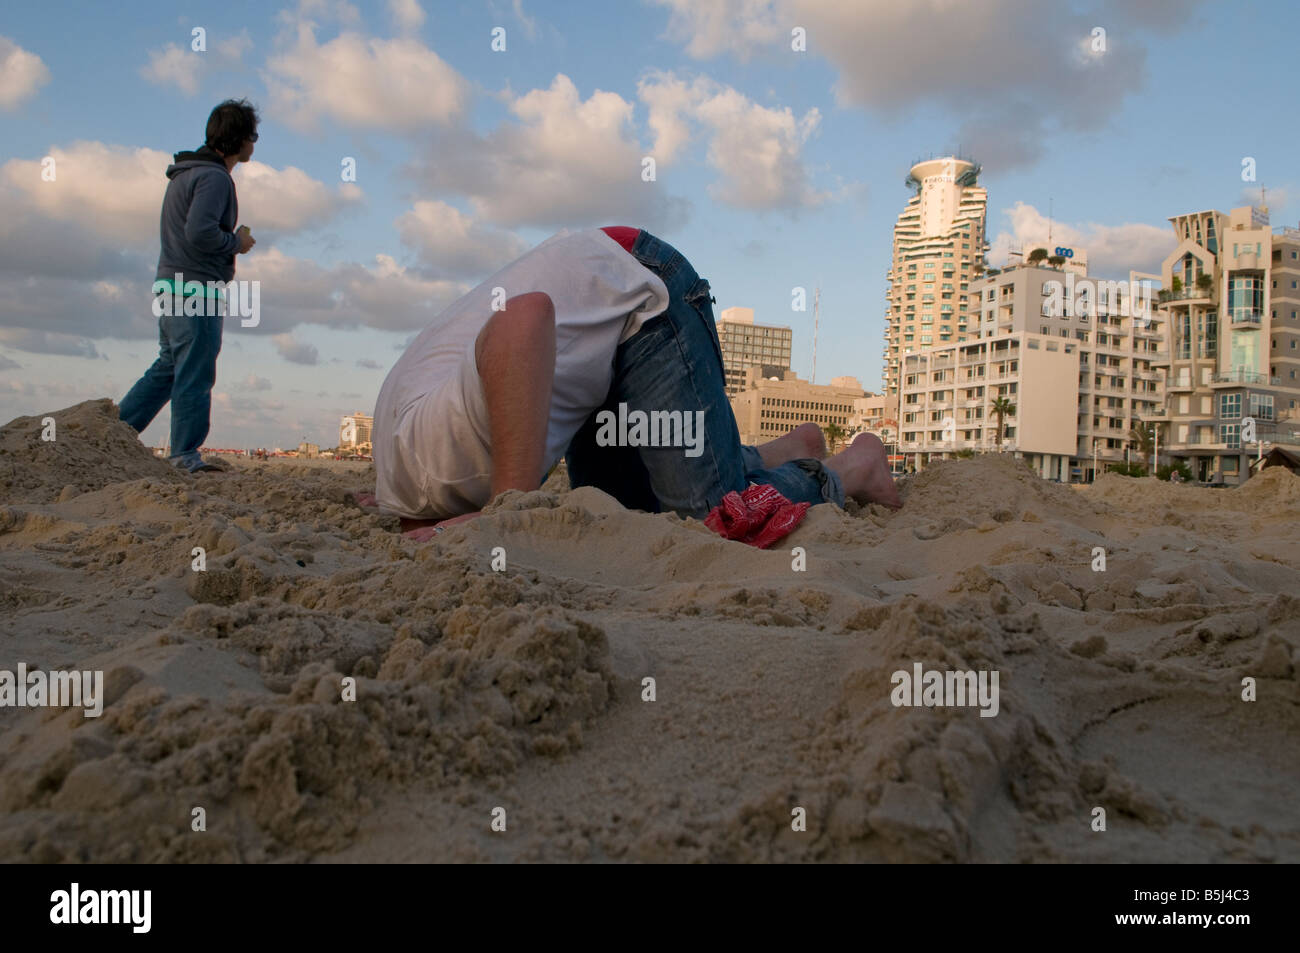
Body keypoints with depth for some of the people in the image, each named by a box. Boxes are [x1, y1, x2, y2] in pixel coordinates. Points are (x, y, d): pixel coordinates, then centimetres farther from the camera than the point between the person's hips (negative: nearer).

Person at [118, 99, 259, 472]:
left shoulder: (186, 173, 20)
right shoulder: (214, 177, -13)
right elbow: (200, 232, -25)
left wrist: (231, 240, 13)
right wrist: (236, 242, -8)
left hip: (171, 286, 10)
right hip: (195, 289, -10)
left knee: (169, 366, 18)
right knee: (195, 374, -5)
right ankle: (185, 455, -1)